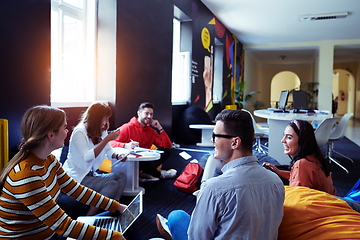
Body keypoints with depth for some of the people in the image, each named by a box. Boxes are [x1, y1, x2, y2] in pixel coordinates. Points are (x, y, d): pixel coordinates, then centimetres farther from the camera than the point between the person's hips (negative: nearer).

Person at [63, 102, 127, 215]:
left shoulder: (102, 131, 5)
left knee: (121, 176, -12)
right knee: (112, 185, -24)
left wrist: (117, 155, -9)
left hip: (91, 174, 8)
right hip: (76, 176, -8)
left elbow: (108, 150, 14)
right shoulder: (79, 132, -17)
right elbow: (88, 157, -25)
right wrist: (107, 139, -28)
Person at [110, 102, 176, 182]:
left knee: (166, 151, -8)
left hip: (143, 162, 6)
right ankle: (158, 174, -8)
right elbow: (111, 143, -16)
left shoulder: (151, 131, 10)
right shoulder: (127, 127, -7)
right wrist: (125, 146, -34)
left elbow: (168, 145, 6)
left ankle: (146, 174, -24)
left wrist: (160, 128, -1)